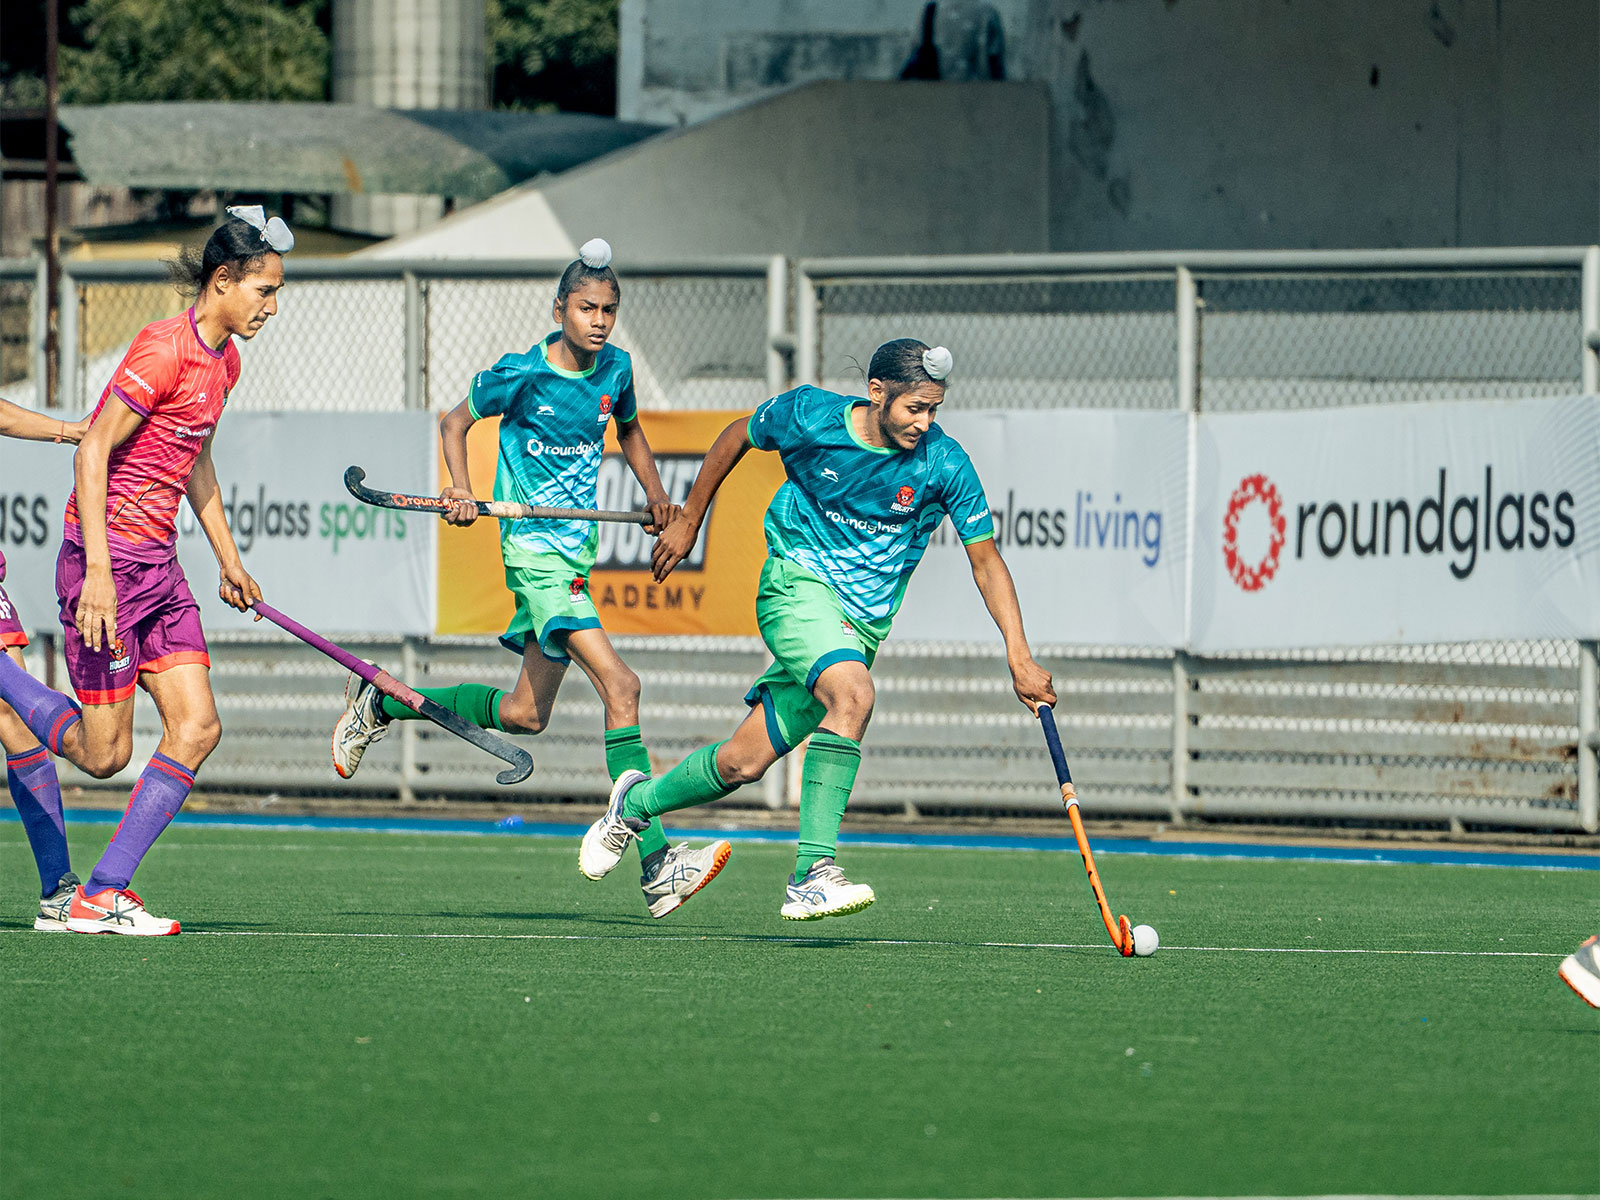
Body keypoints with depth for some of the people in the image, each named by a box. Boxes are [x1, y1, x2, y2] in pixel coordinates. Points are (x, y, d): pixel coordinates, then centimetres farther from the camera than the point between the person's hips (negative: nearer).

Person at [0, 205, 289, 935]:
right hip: (110, 555, -9)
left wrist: (228, 559, 27)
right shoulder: (164, 349, -17)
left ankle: (100, 896, -1)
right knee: (105, 754, -6)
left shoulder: (223, 362, 11)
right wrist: (97, 570, -25)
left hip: (159, 565, 9)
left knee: (197, 729, -3)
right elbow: (93, 452, -19)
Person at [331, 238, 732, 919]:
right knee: (620, 685, -20)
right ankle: (656, 864, -23)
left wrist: (655, 493, 12)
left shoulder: (614, 370, 6)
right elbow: (456, 421, 3)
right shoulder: (522, 375, -11)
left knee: (525, 714, 15)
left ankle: (381, 704, 34)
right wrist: (460, 489, -13)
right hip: (534, 550, -8)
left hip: (579, 549, 8)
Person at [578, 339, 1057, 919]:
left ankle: (636, 802, 31)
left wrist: (1018, 654, -13)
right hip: (798, 582, -3)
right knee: (854, 695, -33)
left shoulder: (943, 463, -10)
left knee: (743, 763, 1)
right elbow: (737, 436, 9)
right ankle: (813, 873, -33)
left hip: (863, 624, 3)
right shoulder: (808, 415, -11)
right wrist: (688, 522, 14)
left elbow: (985, 558, -4)